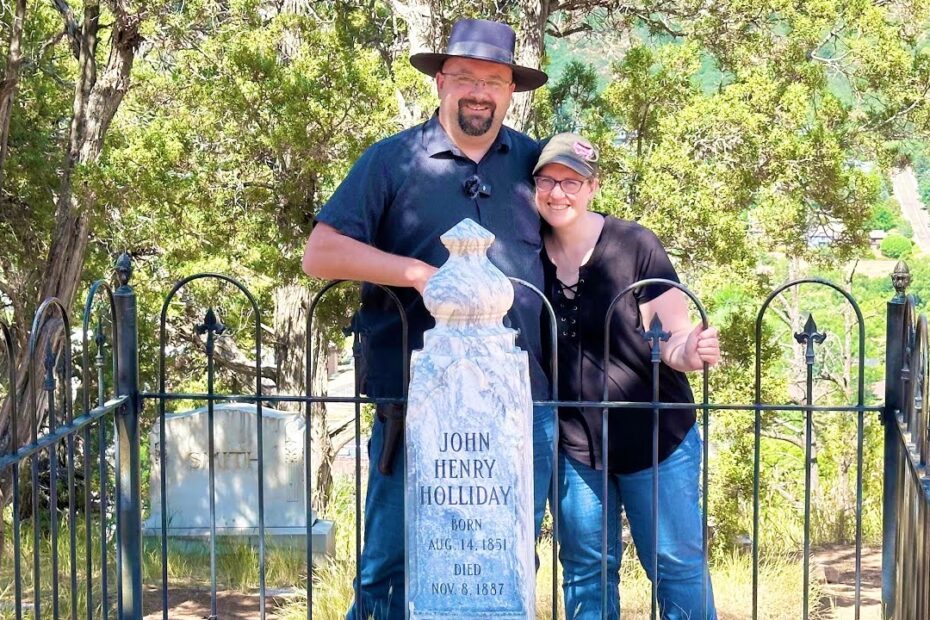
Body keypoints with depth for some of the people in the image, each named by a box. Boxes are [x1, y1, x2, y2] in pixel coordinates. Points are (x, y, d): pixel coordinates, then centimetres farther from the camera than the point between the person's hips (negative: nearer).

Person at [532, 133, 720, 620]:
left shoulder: (634, 245, -11)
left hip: (654, 438, -3)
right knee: (586, 572, 14)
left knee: (677, 565, 3)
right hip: (573, 442, 3)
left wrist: (689, 351, -32)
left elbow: (674, 337, -10)